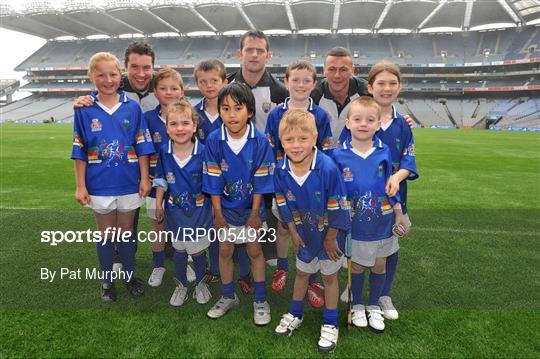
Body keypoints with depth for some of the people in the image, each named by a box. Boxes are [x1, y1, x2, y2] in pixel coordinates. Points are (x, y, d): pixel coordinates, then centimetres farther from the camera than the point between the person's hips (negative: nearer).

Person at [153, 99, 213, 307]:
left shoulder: (203, 152, -18)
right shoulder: (164, 152, -10)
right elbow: (161, 181, 4)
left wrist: (216, 209, -4)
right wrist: (158, 205, 6)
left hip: (199, 211, -2)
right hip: (175, 211, 2)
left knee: (198, 252, 13)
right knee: (179, 251, 18)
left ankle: (200, 284, 41)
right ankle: (181, 285, 41)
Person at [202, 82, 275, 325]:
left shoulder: (260, 141, -17)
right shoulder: (213, 141, -13)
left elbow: (261, 181, -12)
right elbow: (213, 181, -9)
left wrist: (255, 213, -10)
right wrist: (218, 213, -7)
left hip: (251, 207, -1)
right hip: (225, 207, 2)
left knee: (254, 251, 10)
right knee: (225, 251, 13)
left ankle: (260, 300, 27)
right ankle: (228, 297, 34)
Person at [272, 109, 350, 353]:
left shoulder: (328, 168, -31)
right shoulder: (281, 170, -18)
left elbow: (337, 207, -21)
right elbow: (283, 204, -3)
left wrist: (330, 238, -12)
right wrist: (294, 232, 1)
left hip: (330, 232, -3)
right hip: (305, 233, 4)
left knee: (329, 276, 14)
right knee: (302, 273, 22)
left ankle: (330, 324, 35)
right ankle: (295, 314, 45)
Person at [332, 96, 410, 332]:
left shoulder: (384, 152, -8)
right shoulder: (339, 156, -13)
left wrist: (399, 215, 4)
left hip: (382, 222, 2)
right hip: (354, 224, -2)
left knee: (379, 264, 16)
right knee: (356, 265, 15)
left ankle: (374, 306, 38)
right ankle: (357, 306, 38)